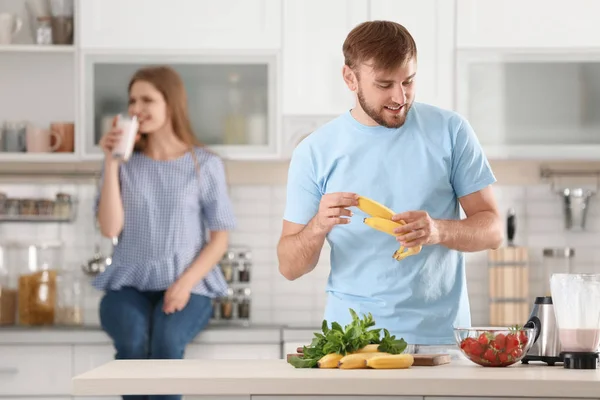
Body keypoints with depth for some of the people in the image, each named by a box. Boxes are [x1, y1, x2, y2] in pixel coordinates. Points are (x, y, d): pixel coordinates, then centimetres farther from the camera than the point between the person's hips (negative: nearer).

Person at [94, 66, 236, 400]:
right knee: (132, 341, -32)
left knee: (166, 340, -34)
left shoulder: (206, 165, 2)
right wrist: (111, 162, -8)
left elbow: (220, 239, 2)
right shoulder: (126, 162, 7)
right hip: (129, 284, 1)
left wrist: (185, 282, -13)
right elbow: (110, 228, -5)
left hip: (186, 284, -1)